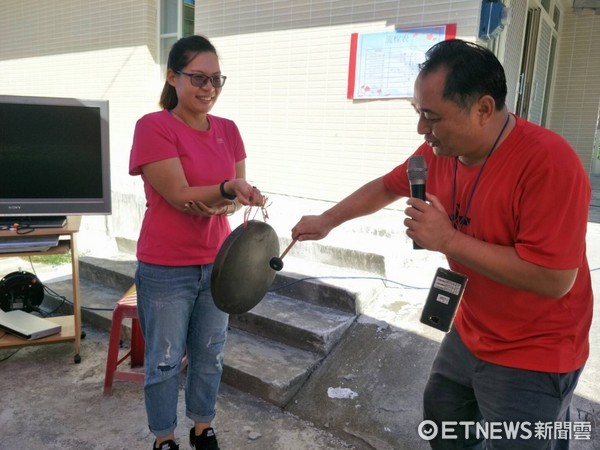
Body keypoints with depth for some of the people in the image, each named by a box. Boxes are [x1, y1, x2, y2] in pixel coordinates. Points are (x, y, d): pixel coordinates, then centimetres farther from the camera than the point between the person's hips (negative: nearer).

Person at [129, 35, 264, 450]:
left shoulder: (229, 130, 5)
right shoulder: (152, 126, -12)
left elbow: (239, 190, 4)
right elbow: (179, 195, -19)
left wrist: (224, 204, -18)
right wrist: (228, 189, -34)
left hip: (218, 263, 5)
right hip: (165, 270, -5)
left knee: (210, 355, 17)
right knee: (165, 361, 10)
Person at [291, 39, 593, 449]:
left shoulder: (548, 162, -30)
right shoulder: (440, 151, -8)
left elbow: (554, 279, -32)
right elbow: (386, 187, 10)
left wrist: (449, 241, -30)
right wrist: (327, 221, 10)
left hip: (532, 356, -7)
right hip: (469, 334, 8)